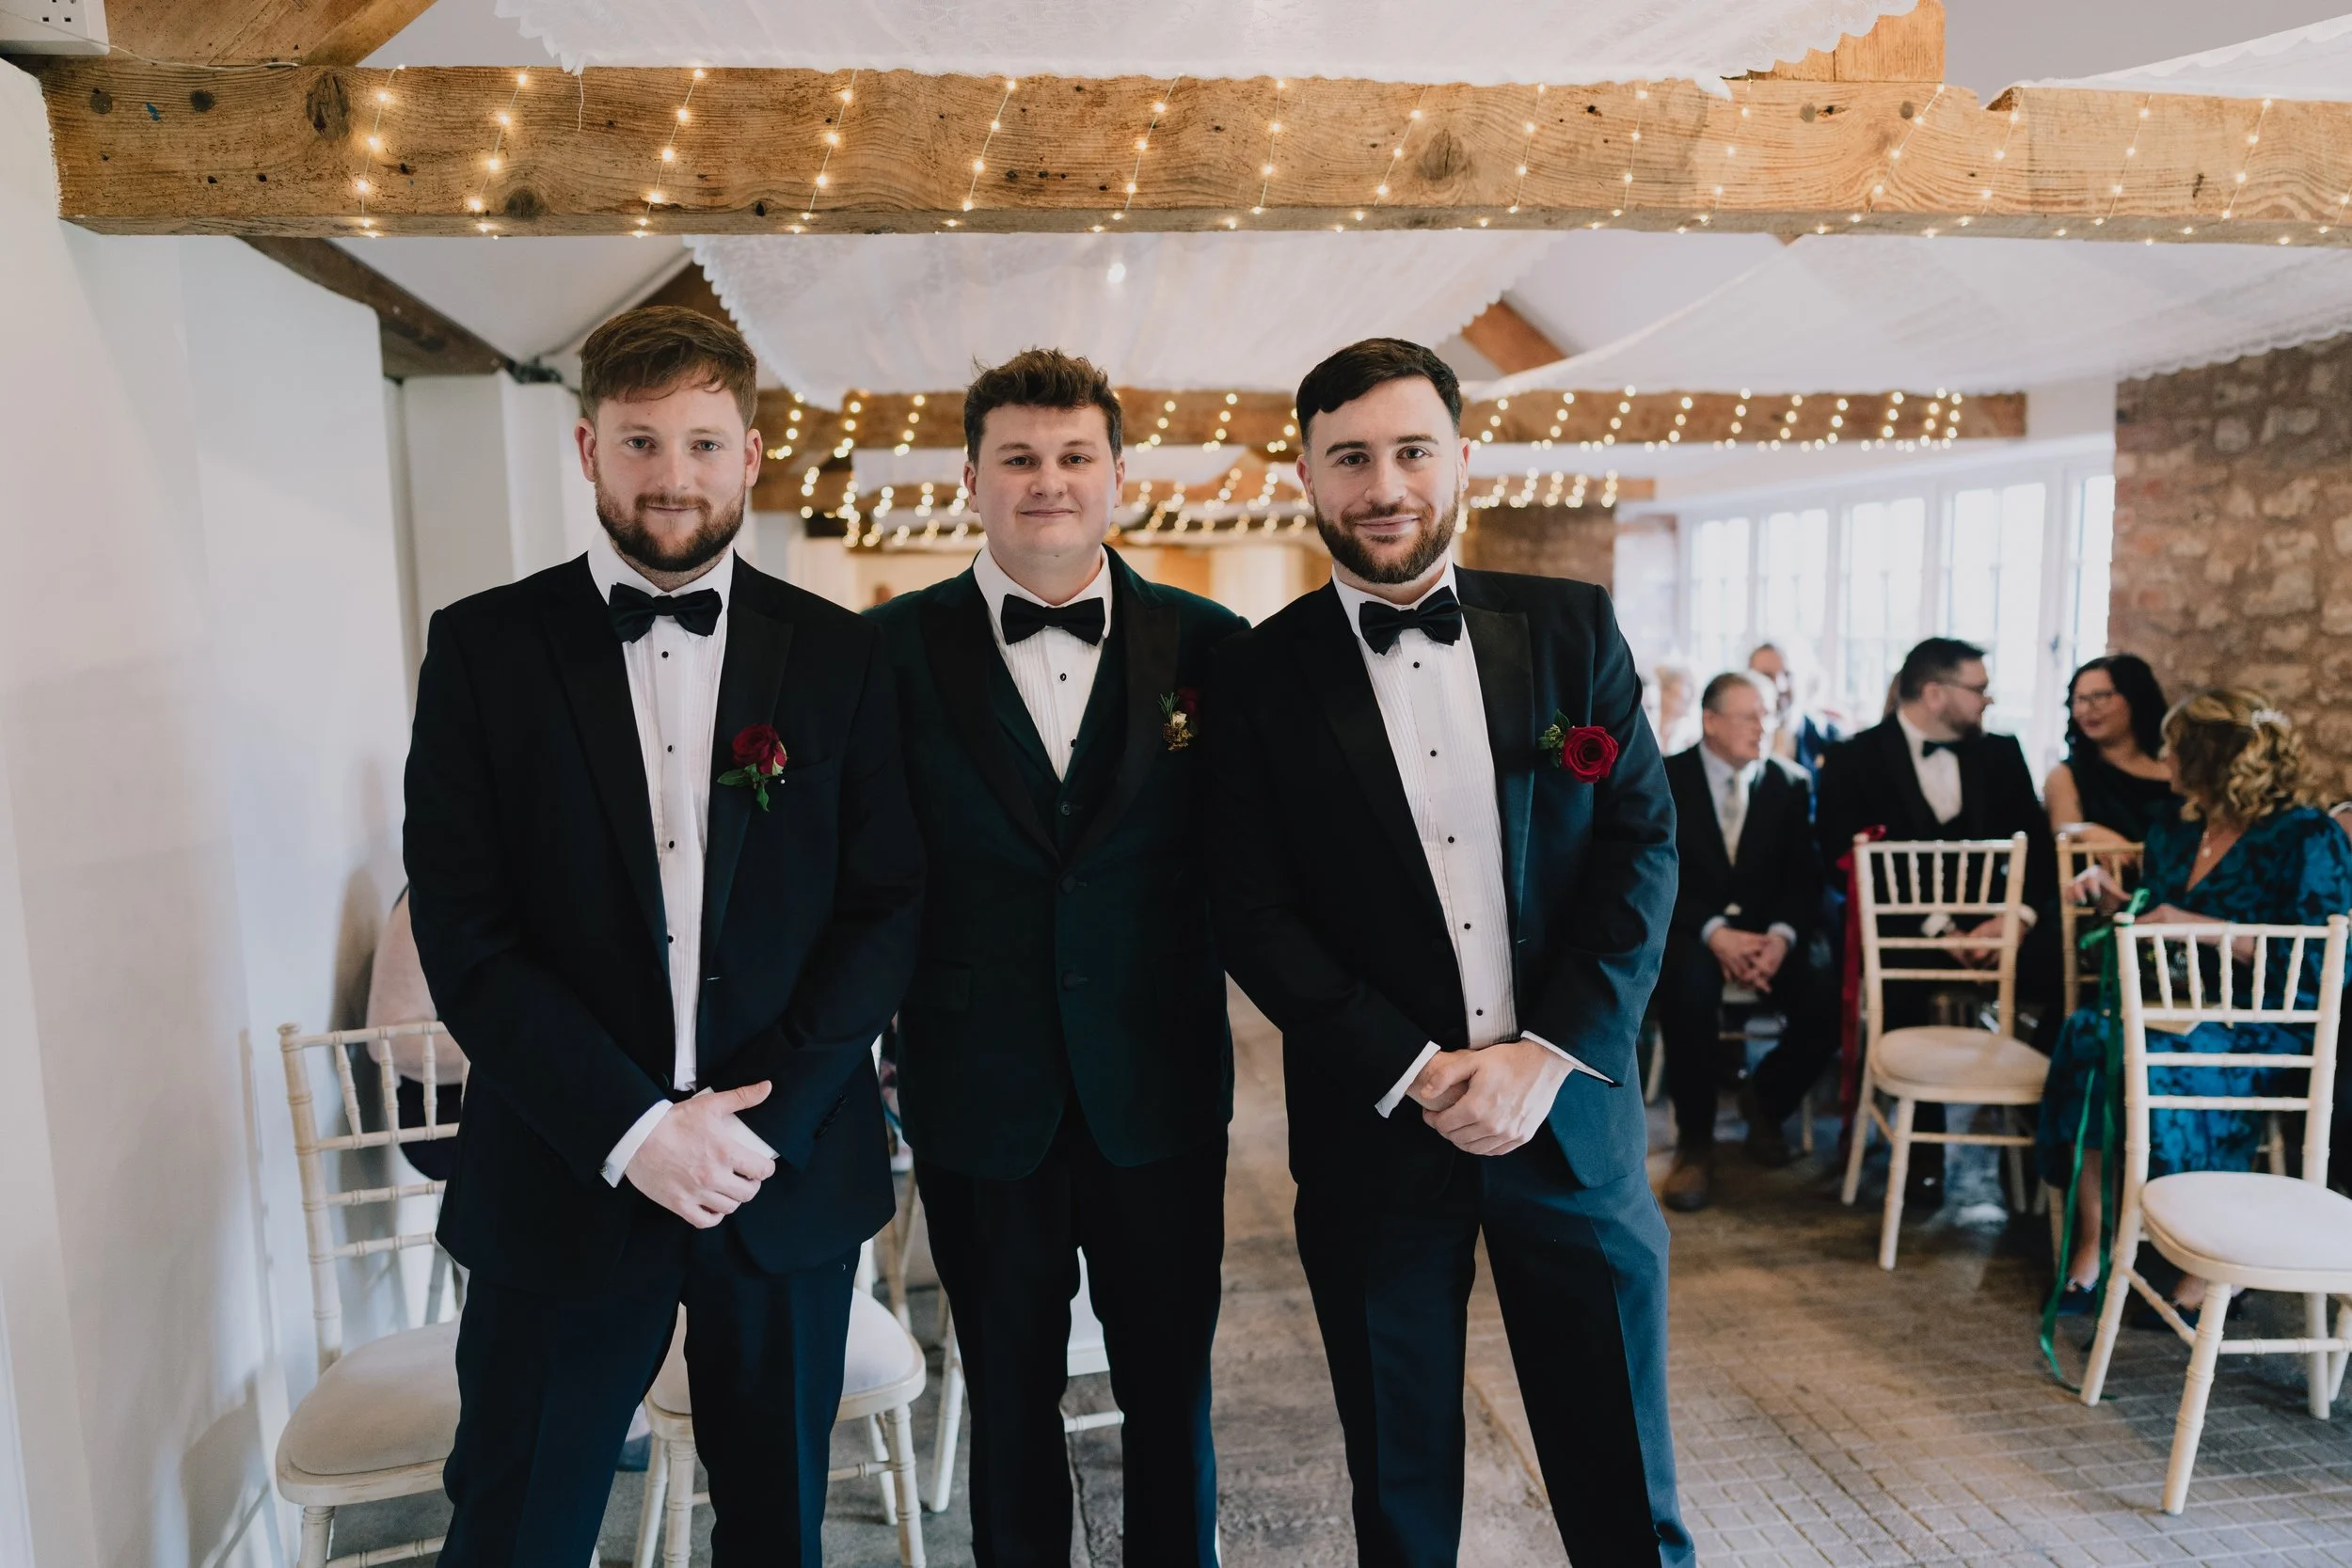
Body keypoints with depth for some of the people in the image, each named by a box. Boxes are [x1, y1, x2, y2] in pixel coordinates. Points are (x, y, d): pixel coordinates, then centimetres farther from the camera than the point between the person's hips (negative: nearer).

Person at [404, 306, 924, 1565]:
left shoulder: (837, 655, 1)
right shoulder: (483, 647, -1)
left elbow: (886, 907, -1)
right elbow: (461, 928, -6)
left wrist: (768, 1115, -11)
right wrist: (630, 1127, -14)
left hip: (792, 1168, 1)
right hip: (566, 1178, -1)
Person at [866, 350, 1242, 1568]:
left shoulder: (1206, 642, -1)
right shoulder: (895, 646, -2)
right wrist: (886, 1026, -6)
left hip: (1159, 1087, 1)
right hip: (978, 1091, 0)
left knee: (1172, 1388, 16)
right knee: (1010, 1397, 17)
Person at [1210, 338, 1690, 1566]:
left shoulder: (1573, 628, 2)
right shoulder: (1258, 678, -3)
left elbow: (1643, 846, -1)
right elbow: (1256, 916, -6)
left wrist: (1547, 1053, -11)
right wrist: (1416, 1075, -13)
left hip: (1570, 1109, 1)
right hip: (1374, 1132, -1)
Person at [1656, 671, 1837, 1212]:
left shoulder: (1792, 783, 7)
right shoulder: (1663, 780, -1)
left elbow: (1804, 877, 1)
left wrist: (1781, 936, -19)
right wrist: (1714, 932, -24)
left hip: (1770, 930, 3)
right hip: (1691, 929, -3)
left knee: (1827, 1001, -25)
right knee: (1689, 985, -37)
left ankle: (1765, 1098, 9)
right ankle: (1694, 1139, -16)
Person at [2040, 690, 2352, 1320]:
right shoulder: (2176, 832, 16)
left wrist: (2199, 926, -18)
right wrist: (2113, 897, 8)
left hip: (2268, 1027, -6)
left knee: (2153, 1059, -35)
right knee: (2088, 1031, -27)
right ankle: (2093, 1242, -25)